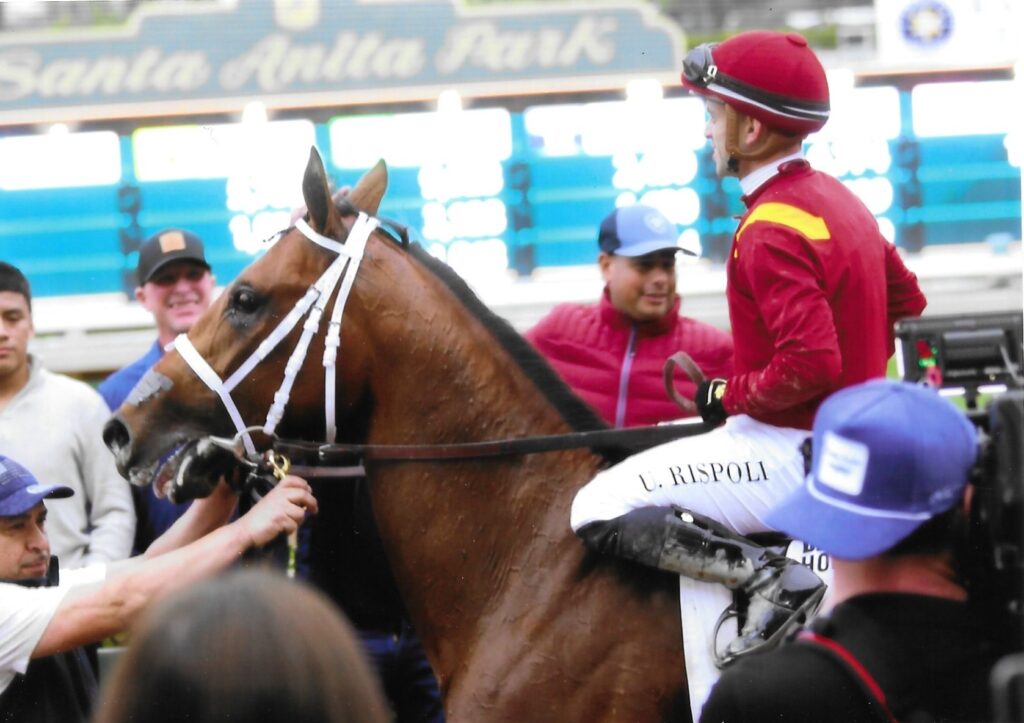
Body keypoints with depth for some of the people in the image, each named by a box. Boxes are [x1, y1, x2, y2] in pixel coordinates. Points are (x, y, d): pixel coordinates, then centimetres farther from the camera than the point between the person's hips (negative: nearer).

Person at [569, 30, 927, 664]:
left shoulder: (772, 230, -21)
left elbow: (810, 366, -29)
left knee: (599, 511, -14)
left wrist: (729, 395, -14)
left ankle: (771, 579, -18)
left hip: (796, 451, -11)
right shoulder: (836, 198, 10)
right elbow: (907, 303, 21)